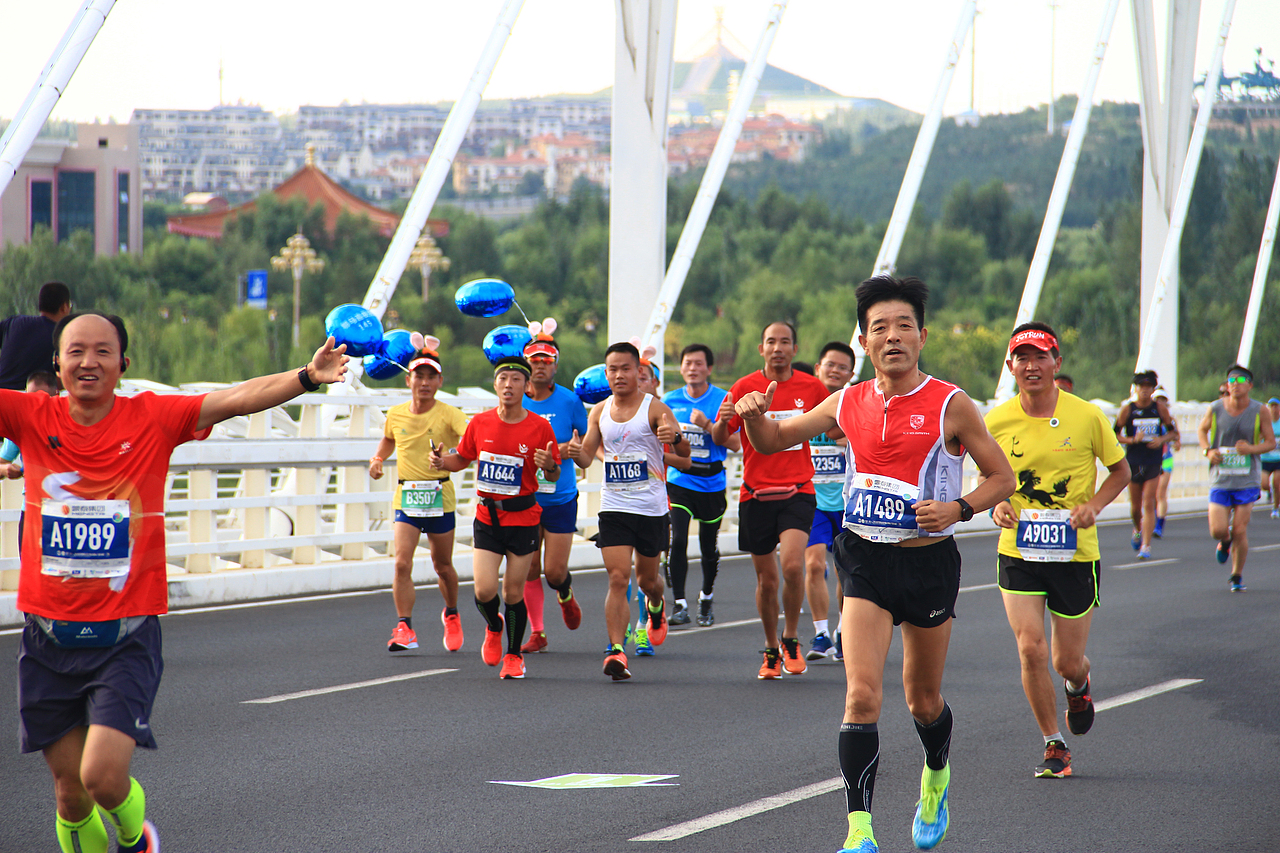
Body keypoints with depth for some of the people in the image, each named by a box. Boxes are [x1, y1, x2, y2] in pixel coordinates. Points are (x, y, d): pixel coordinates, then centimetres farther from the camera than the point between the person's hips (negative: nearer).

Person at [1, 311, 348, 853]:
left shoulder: (153, 418, -4)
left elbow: (237, 399, -14)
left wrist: (307, 377, -29)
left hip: (126, 636, -2)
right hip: (49, 637, 2)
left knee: (103, 777, -14)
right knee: (70, 791, 7)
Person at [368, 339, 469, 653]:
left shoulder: (449, 415, -9)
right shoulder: (395, 414, 3)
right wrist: (378, 459, 7)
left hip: (440, 497, -2)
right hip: (406, 497, 2)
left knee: (442, 566, 11)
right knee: (402, 562, -14)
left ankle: (451, 615, 38)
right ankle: (404, 628, -13)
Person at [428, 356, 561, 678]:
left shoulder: (540, 427, -7)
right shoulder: (480, 423, 0)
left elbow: (553, 477, -1)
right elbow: (463, 458, 15)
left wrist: (549, 466, -24)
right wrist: (442, 461, -5)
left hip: (523, 517, -1)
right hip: (487, 516, 2)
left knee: (513, 593, 2)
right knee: (484, 590, -9)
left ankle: (514, 654, 23)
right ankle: (493, 627, 25)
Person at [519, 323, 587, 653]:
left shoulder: (569, 401, -3)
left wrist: (568, 449, -11)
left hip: (560, 498, -2)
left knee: (554, 572, -3)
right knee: (529, 570, 2)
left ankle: (565, 596, 33)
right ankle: (537, 633, 12)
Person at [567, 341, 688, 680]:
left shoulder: (654, 408, -8)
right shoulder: (599, 412, 5)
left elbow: (684, 451, -16)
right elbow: (587, 456, 10)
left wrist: (676, 437, -40)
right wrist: (577, 453, -14)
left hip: (651, 508, -2)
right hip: (614, 507, 2)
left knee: (647, 578, 14)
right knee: (617, 579, -11)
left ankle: (656, 606, 50)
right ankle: (616, 650, -16)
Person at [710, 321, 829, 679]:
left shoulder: (811, 387, 3)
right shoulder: (745, 387, 1)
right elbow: (718, 439, 0)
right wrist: (722, 423, -22)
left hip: (798, 491, -1)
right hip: (756, 494, 1)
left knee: (792, 565, -20)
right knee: (766, 578, 5)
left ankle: (791, 640, 0)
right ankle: (771, 650, 24)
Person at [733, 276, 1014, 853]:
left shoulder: (950, 405, -7)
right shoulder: (849, 403, 3)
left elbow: (1001, 477, -1)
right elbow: (771, 441, 14)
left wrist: (958, 508, -19)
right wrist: (754, 415, -9)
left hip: (929, 562, -1)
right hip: (865, 561, 1)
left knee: (923, 700, 14)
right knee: (862, 695, -14)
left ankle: (936, 776, 47)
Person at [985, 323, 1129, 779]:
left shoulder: (1087, 417, -8)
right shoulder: (997, 421, -4)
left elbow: (1120, 471, 5)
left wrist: (1094, 506, -12)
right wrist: (997, 505, -10)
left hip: (1076, 554, -1)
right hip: (1018, 552, 1)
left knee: (1067, 662, 5)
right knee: (1030, 649, -13)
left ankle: (1078, 686, 45)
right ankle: (1054, 746, 4)